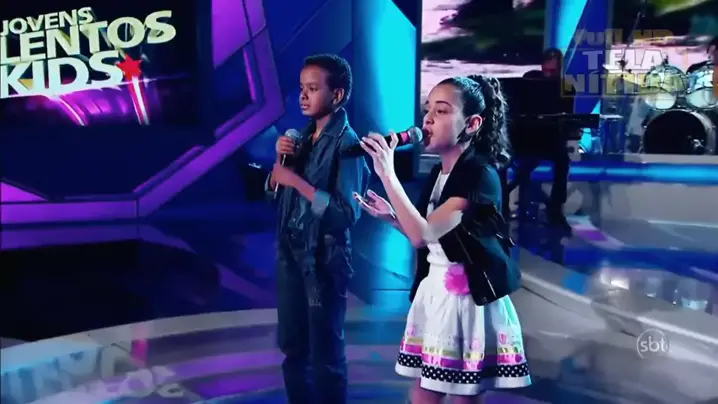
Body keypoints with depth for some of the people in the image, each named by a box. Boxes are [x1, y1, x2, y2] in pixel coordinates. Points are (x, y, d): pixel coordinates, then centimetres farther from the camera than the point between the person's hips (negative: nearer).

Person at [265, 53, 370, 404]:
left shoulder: (346, 143, -14)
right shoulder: (303, 136, 7)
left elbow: (348, 214, -23)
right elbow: (273, 192, 13)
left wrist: (298, 181, -21)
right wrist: (280, 160, -5)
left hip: (323, 259, -7)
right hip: (290, 253, 7)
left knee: (325, 352, 6)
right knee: (291, 345, 18)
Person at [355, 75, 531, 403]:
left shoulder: (480, 174, -17)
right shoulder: (439, 172, 8)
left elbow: (423, 234, -28)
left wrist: (387, 174, -28)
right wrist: (392, 217, 3)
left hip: (468, 298, -8)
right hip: (433, 292, 8)